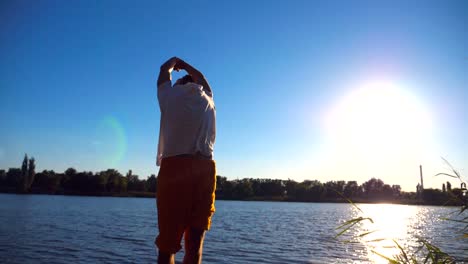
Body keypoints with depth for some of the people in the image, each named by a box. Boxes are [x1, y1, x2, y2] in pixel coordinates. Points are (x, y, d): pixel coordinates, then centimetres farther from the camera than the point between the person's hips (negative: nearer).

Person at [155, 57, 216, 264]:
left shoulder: (172, 95, 12)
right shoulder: (208, 99, 19)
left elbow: (164, 71, 33)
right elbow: (201, 79, 41)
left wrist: (174, 62, 53)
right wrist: (184, 64, 58)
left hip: (174, 168, -2)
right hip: (205, 170, 3)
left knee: (167, 244, 2)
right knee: (195, 243, 6)